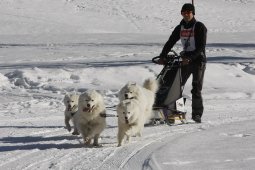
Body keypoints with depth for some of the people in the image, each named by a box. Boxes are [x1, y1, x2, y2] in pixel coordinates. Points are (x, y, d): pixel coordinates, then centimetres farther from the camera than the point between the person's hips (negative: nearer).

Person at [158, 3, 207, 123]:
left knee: (196, 89, -9)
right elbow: (170, 42, 10)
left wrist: (190, 58, -23)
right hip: (185, 60, 5)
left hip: (198, 60, -5)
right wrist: (162, 56, -2)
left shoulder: (200, 27, -7)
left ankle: (197, 114, -4)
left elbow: (201, 47, -14)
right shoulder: (180, 28, 10)